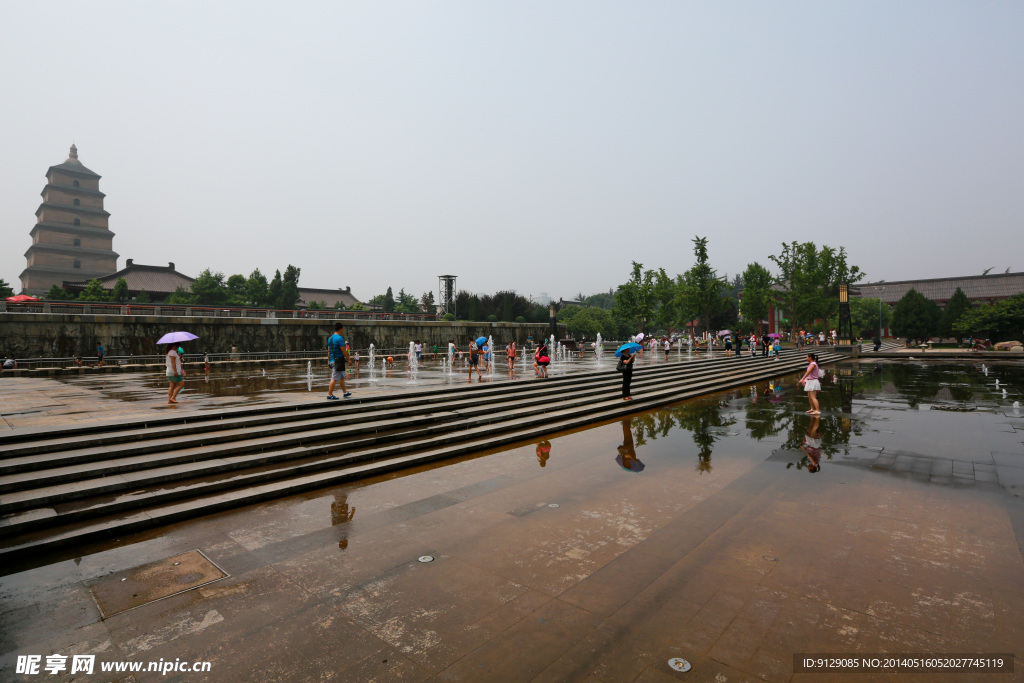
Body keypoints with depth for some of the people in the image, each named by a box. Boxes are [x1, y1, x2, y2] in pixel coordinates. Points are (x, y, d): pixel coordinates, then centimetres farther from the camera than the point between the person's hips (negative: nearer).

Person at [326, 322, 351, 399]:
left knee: (342, 377, 18)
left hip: (332, 360, 9)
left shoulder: (330, 338, 12)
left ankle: (345, 392, 26)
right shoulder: (340, 338, -15)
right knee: (334, 378, -5)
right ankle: (330, 395, -3)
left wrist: (329, 361, 20)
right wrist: (349, 359, -8)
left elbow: (329, 351, 16)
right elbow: (344, 350, -17)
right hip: (338, 360, -9)